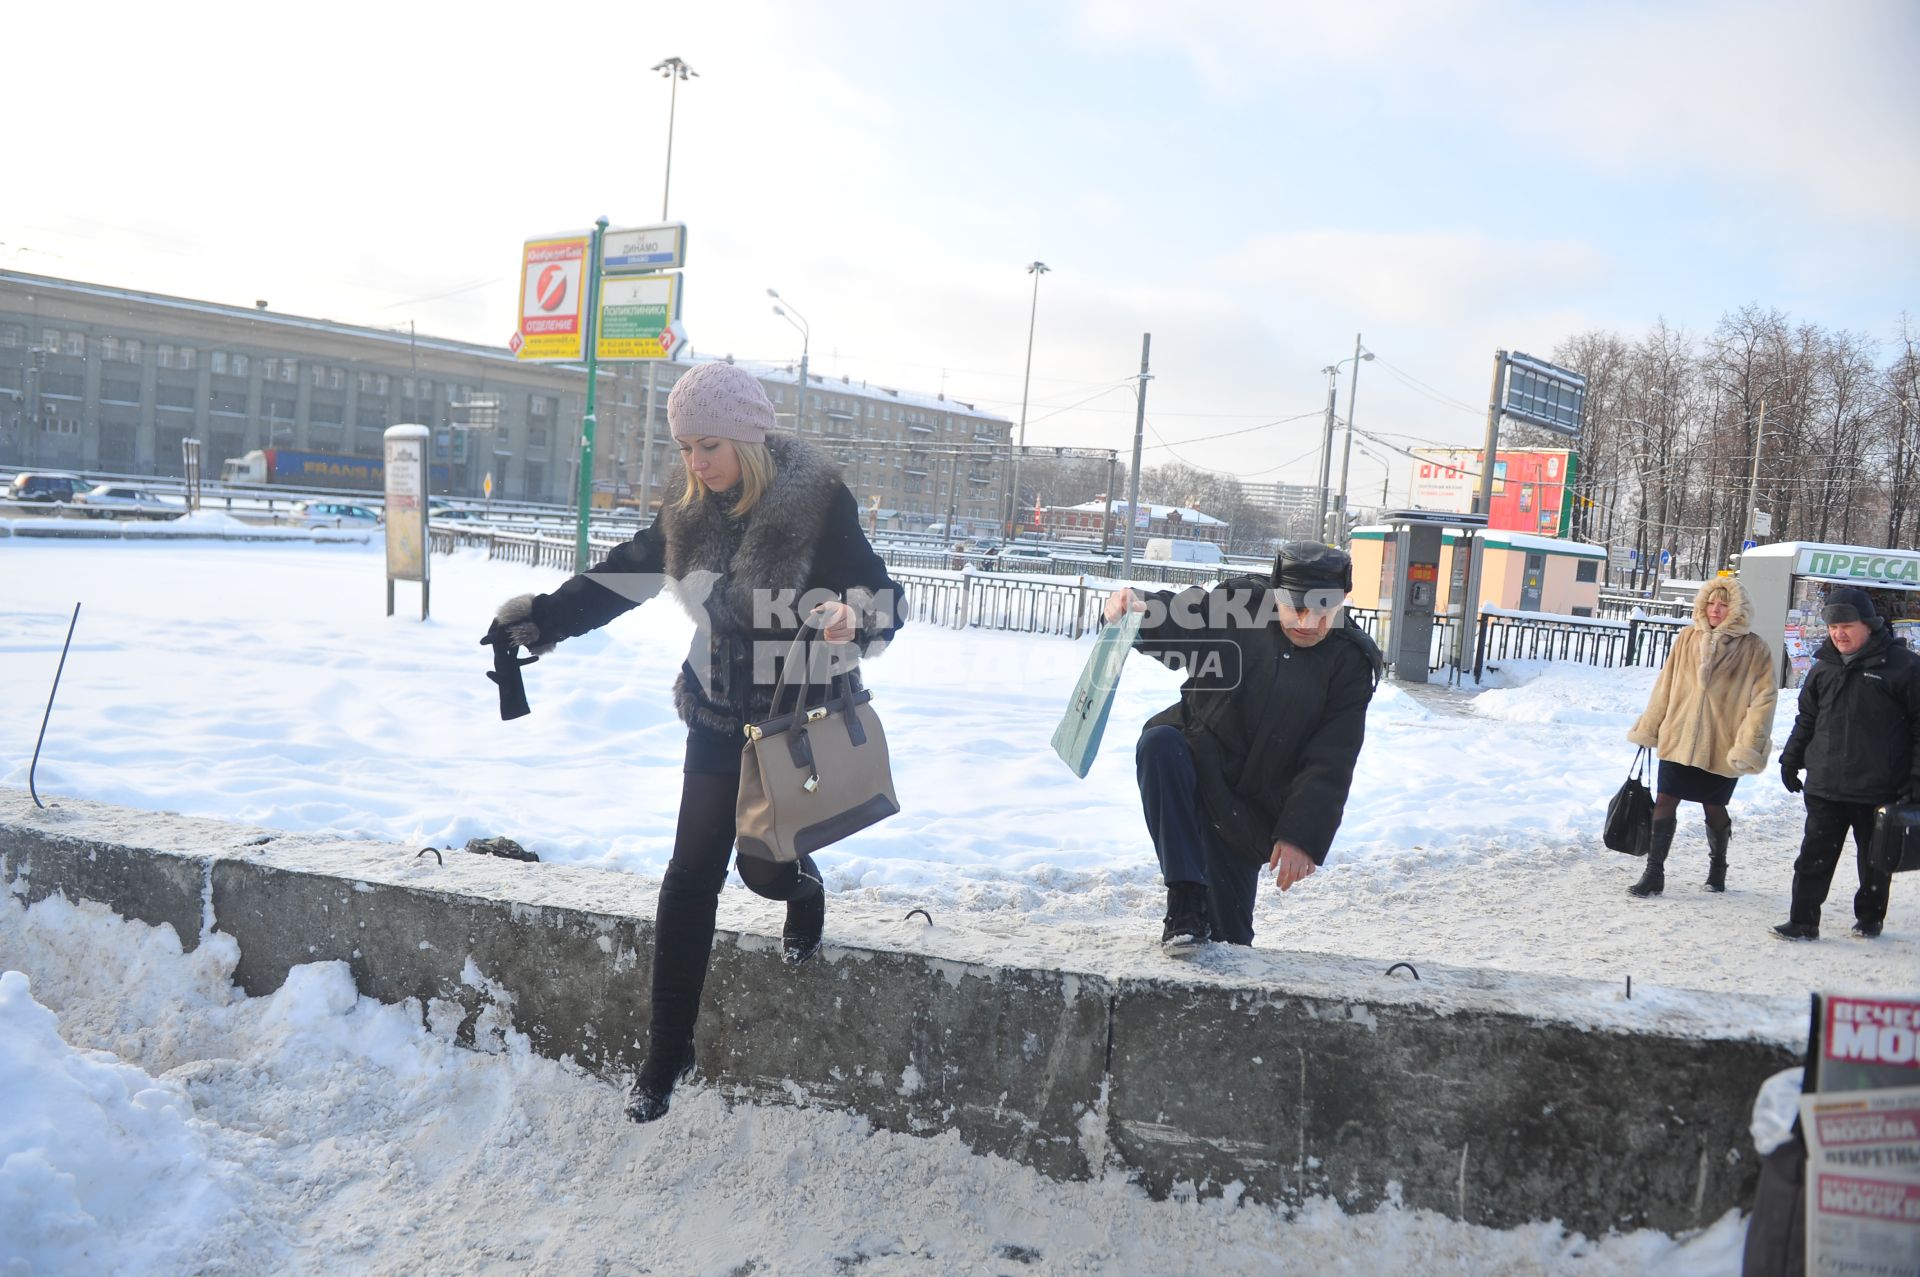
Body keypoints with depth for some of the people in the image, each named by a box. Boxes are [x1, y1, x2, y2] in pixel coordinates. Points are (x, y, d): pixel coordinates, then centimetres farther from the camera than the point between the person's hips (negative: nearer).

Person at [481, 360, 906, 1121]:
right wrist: (535, 622, 8)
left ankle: (805, 894, 41)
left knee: (765, 866, 0)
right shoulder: (692, 515, 0)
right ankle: (667, 1051, 13)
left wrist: (852, 620, -40)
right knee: (691, 875, 2)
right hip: (718, 716, 4)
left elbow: (884, 601, -18)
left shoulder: (818, 505, -16)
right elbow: (617, 580, 11)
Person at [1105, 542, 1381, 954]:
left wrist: (1302, 836, -17)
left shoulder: (1350, 664, -5)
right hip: (1194, 763, 0)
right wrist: (1135, 610, -35)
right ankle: (1184, 903, -32)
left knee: (1229, 935, -2)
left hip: (1246, 812, 0)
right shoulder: (1239, 606, -6)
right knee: (1159, 743, -36)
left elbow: (1329, 765, -8)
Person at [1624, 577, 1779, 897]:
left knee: (1715, 808, 13)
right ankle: (1654, 873, 7)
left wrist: (1748, 745, -14)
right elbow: (1665, 686, 8)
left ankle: (1717, 868, 36)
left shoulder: (1754, 649, -7)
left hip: (1722, 744, -2)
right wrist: (1647, 728, 9)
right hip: (1678, 738, 2)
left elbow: (1764, 697, -8)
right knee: (1664, 802, -1)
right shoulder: (1688, 638, 2)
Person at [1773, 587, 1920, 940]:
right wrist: (1791, 759, 16)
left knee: (1875, 858, 14)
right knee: (1815, 856, 1)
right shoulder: (1824, 667, 8)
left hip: (1879, 789, -3)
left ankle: (1869, 918, 31)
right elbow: (1806, 719, 19)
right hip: (1825, 787, 3)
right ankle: (1802, 921, 6)